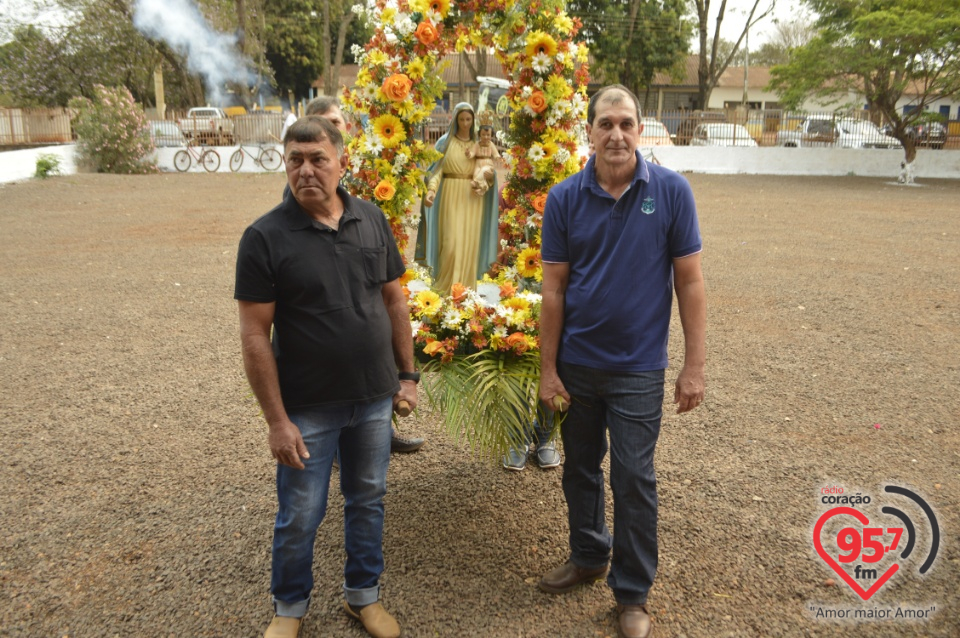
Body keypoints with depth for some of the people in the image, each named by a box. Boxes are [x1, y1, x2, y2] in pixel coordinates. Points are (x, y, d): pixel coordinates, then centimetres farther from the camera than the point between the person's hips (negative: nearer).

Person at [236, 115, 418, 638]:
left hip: (375, 399, 4)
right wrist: (277, 420, -13)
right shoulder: (265, 237, -12)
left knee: (367, 501, 18)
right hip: (308, 409, -3)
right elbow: (255, 335, -13)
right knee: (299, 517, 11)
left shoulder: (372, 220, 0)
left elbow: (394, 300, 8)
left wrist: (407, 374, 7)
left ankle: (364, 594, 40)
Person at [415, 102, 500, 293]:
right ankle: (446, 287, 3)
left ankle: (466, 288, 10)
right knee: (451, 242, -10)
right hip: (451, 196, -3)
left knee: (470, 242, 1)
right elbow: (437, 169, -6)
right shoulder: (445, 141, 3)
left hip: (473, 198, 3)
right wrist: (431, 190, -23)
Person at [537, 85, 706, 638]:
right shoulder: (565, 198, -4)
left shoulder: (671, 191, -8)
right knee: (580, 469, 17)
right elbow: (554, 289, -2)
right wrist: (548, 370, -2)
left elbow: (690, 282, -5)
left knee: (634, 481, 5)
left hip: (638, 368, -2)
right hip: (577, 363, 2)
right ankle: (589, 556, 40)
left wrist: (695, 366, -8)